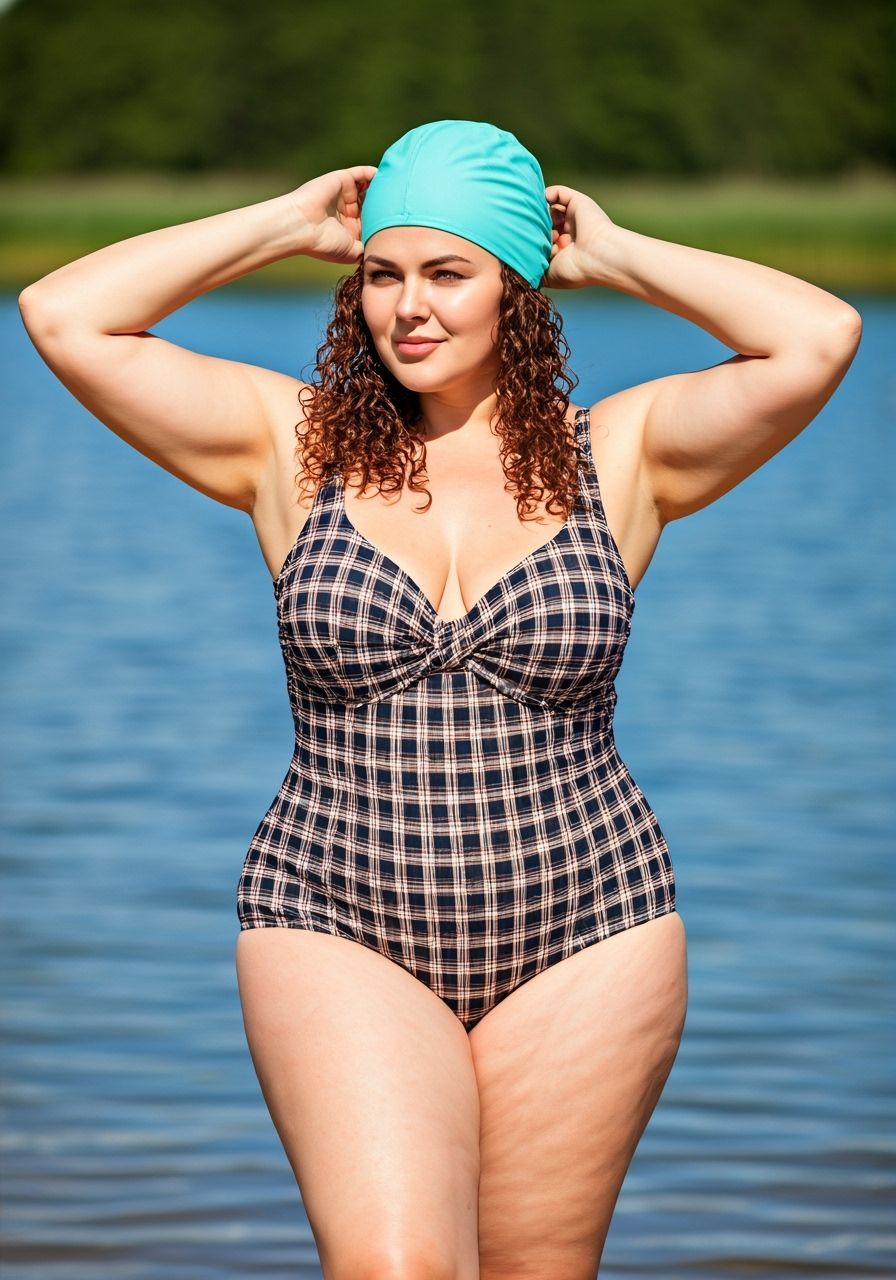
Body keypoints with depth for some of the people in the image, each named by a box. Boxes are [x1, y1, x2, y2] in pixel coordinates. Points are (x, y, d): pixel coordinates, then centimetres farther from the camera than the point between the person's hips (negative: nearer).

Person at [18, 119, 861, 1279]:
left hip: (583, 938, 1)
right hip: (338, 935, 0)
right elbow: (64, 318, -4)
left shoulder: (620, 454, 3)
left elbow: (818, 341, -12)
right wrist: (288, 224, 3)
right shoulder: (295, 445, 4)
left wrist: (617, 258, 0)